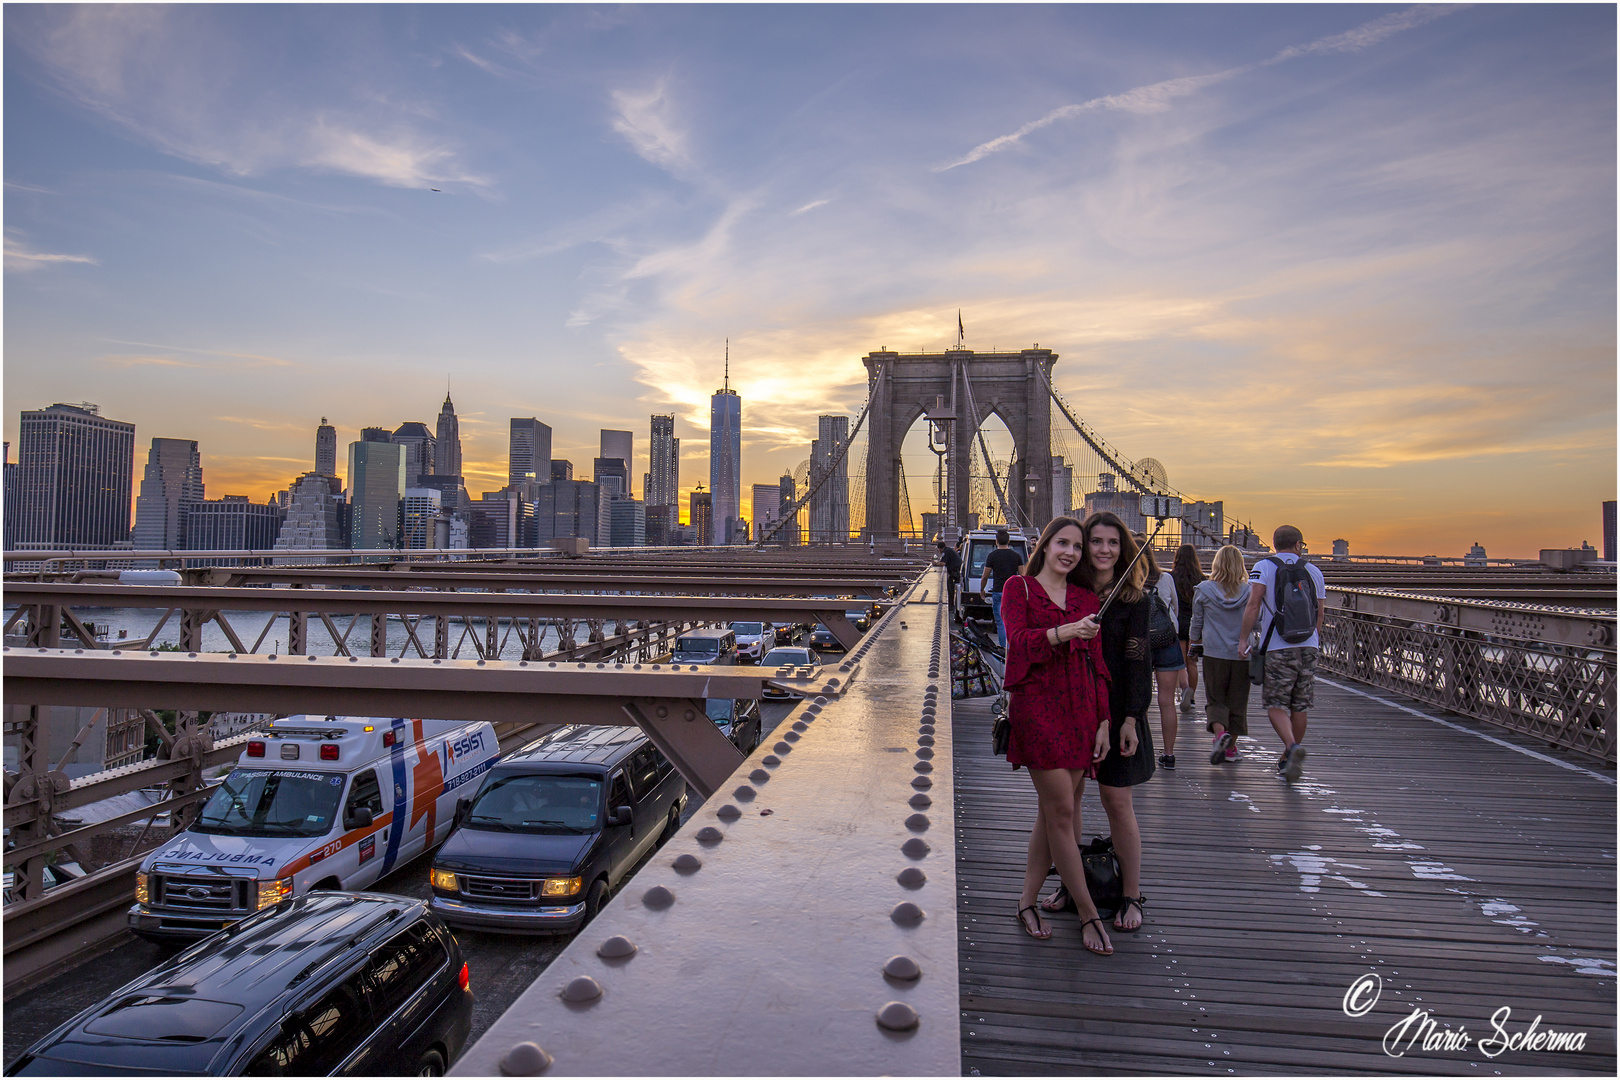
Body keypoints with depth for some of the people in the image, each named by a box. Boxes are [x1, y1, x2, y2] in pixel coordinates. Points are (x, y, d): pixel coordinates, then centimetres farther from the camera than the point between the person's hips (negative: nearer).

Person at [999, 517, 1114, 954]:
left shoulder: (1087, 599, 15)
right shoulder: (1019, 587, 4)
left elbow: (1098, 664, 13)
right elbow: (1017, 640, -10)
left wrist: (1103, 722, 8)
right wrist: (1061, 633, -26)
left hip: (1079, 709, 5)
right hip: (1037, 705, -5)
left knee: (1053, 811, 8)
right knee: (1061, 811, -6)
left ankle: (1028, 901, 21)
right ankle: (1088, 913, 7)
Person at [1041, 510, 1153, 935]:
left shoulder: (1133, 598, -3)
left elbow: (1138, 662, -6)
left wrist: (1130, 719, -10)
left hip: (1115, 710, -3)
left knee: (1116, 800, 1)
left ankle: (1132, 896, 16)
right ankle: (1071, 884, 23)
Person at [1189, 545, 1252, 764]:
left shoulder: (1204, 590, -5)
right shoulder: (1249, 592, -5)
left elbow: (1197, 623, 5)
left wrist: (1196, 642, 23)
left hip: (1214, 653, -1)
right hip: (1242, 655, 1)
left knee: (1215, 699, 10)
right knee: (1237, 700, 13)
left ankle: (1220, 732, -17)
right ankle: (1231, 746, 19)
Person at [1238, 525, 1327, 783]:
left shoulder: (1263, 567, 0)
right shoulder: (1313, 571, 11)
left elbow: (1254, 604, -12)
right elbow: (1320, 612, 12)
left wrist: (1244, 638, -9)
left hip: (1278, 647, -4)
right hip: (1308, 646, 4)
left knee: (1276, 705, 1)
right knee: (1299, 706, 12)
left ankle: (1293, 746, -23)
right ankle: (1289, 759, 22)